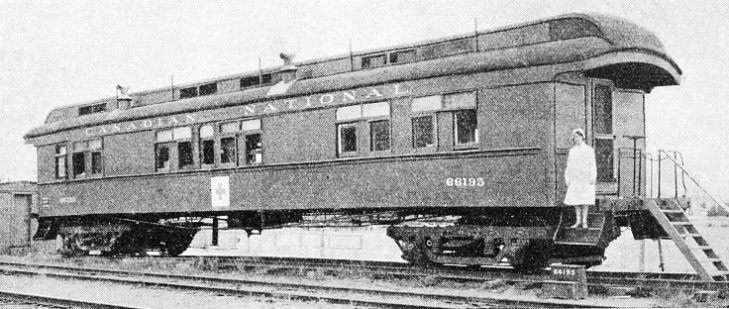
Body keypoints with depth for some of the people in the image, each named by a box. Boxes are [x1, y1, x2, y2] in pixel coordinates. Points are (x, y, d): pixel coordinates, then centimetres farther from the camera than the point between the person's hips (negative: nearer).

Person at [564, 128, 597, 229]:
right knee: (575, 201, 0)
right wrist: (567, 178, 7)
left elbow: (592, 165, -2)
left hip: (586, 179, -3)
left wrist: (592, 178, -11)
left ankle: (584, 221, 1)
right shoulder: (572, 150, 12)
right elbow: (569, 166, 13)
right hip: (575, 179, 4)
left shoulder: (589, 150, 1)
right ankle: (578, 221, 7)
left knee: (585, 200, -4)